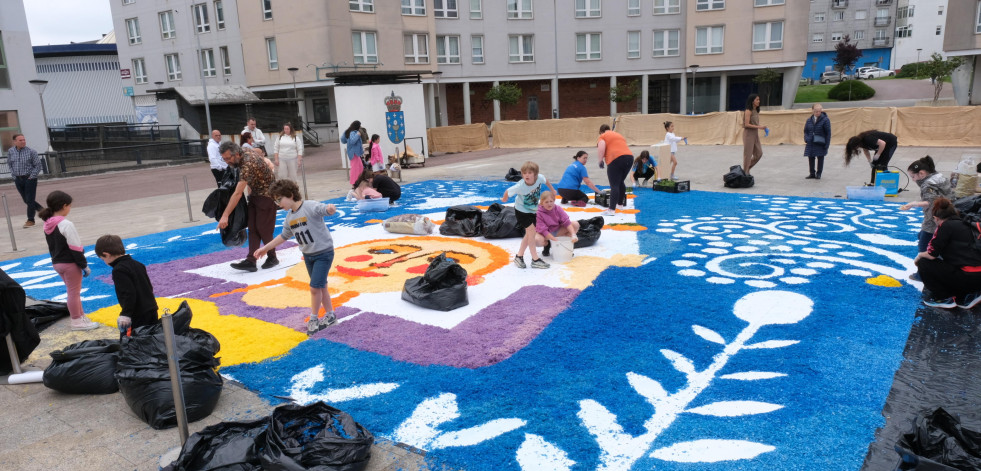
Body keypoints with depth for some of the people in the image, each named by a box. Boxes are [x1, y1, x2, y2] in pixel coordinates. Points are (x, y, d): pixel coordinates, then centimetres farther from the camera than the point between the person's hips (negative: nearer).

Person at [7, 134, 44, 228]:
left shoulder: (31, 151, -9)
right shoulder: (10, 152, 3)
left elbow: (38, 165, -6)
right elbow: (9, 164, 17)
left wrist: (32, 176, -10)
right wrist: (14, 175, 8)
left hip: (29, 179, -5)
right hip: (18, 180, 5)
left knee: (30, 200, -2)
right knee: (26, 200, 9)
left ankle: (30, 220, 9)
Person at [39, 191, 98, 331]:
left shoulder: (47, 225, 5)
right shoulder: (66, 225, -21)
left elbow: (51, 246, 13)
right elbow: (75, 248, -21)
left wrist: (56, 260, 22)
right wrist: (84, 265, -14)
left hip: (57, 263, 8)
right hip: (70, 263, -8)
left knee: (73, 291, 19)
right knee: (74, 292, 3)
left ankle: (81, 316, 29)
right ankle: (77, 322, 12)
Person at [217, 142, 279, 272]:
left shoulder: (248, 165, -32)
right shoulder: (246, 151, -5)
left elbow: (238, 194, -34)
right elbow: (269, 163, 14)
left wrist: (225, 216, -34)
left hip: (266, 195, -9)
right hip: (255, 194, 10)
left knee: (263, 229, -4)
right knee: (252, 228, 2)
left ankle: (272, 258, 15)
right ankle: (250, 261, 0)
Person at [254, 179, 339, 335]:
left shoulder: (311, 206, -18)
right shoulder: (289, 217, 6)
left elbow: (325, 209, -34)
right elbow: (284, 236, 19)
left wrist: (330, 208, -58)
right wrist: (266, 248, 23)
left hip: (323, 253, -8)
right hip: (308, 255, 8)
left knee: (315, 287, -8)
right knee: (320, 287, 14)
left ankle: (313, 318, 9)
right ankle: (330, 315, 28)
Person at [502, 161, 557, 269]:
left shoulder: (540, 178, -24)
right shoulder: (520, 186, -34)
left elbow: (545, 180, 0)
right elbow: (508, 191, -19)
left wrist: (552, 190, 16)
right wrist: (504, 199, 1)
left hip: (533, 210, 6)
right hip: (521, 211, -6)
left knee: (529, 234, 11)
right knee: (531, 232, -11)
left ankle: (519, 256, 24)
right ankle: (535, 260, -2)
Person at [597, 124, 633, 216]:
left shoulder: (603, 137, 8)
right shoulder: (619, 135, 30)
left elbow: (600, 151, -8)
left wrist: (601, 159, 10)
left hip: (616, 158, -7)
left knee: (614, 185, -9)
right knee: (620, 182, 22)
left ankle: (612, 210, -15)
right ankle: (621, 203, 32)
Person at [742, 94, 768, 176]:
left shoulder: (756, 111, 11)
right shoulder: (748, 111, -13)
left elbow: (755, 123, 17)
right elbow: (747, 124, -19)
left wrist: (762, 127, 3)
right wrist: (759, 127, -21)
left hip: (755, 134, 8)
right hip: (748, 133, -8)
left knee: (759, 154, 9)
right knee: (748, 154, -1)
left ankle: (747, 168, 22)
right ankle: (745, 173, 8)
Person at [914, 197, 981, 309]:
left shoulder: (945, 226, -8)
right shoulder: (964, 224, 16)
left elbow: (931, 254, -10)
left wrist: (919, 255, 11)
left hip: (969, 277, -8)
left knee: (923, 264, 3)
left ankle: (943, 298, 8)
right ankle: (966, 296, 17)